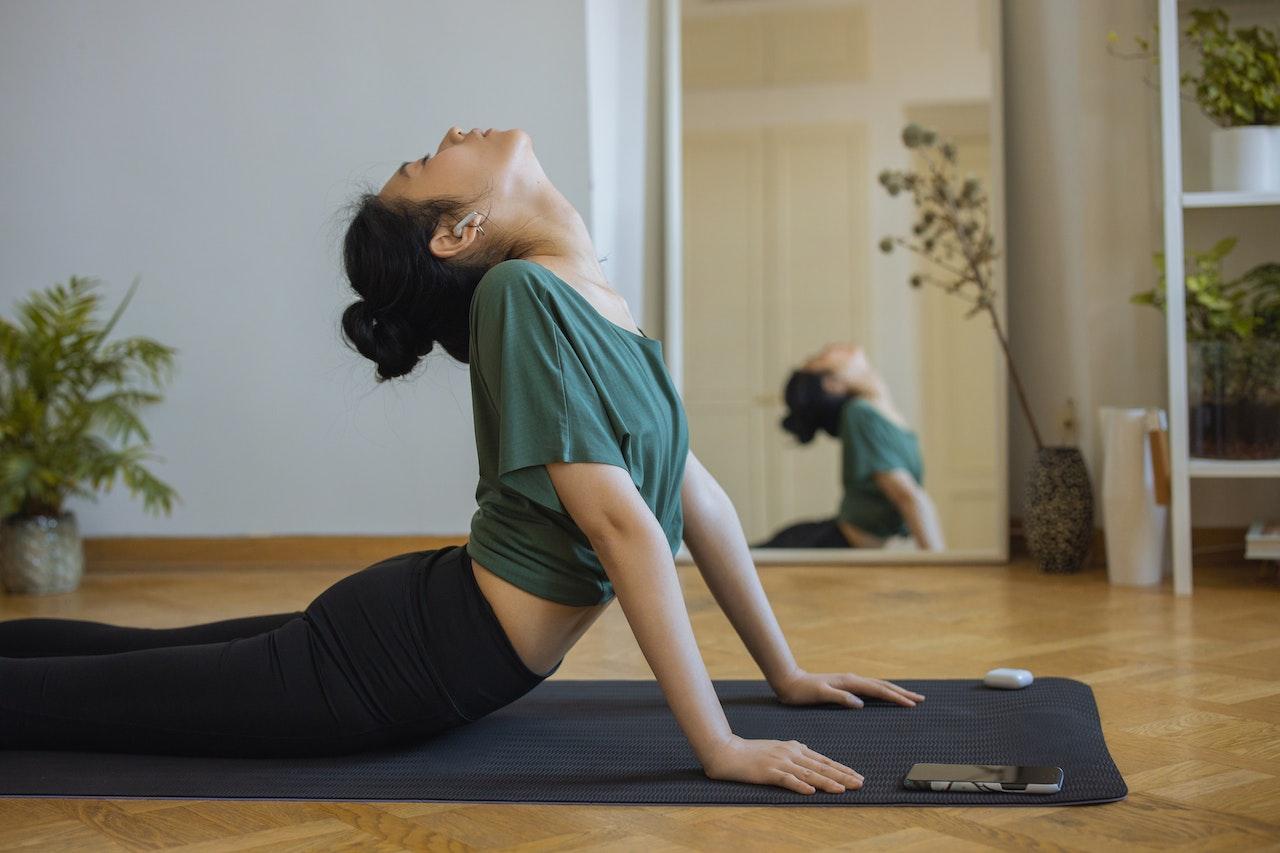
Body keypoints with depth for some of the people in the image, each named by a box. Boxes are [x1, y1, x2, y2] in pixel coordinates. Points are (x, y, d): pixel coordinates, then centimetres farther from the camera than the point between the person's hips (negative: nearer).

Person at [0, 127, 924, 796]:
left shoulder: (598, 300, 3)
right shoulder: (519, 293, -25)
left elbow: (696, 493, 6)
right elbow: (621, 523, -28)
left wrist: (786, 671, 8)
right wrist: (720, 746, -26)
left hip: (425, 625, 8)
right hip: (403, 659, -8)